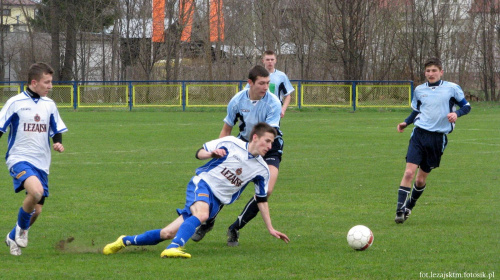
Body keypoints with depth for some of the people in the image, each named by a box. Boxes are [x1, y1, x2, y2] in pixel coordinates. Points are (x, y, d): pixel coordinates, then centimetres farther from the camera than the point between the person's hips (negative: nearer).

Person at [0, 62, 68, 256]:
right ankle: (21, 228, -5)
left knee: (37, 210, 4)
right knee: (36, 191, -31)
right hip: (19, 159, -6)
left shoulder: (49, 105, 9)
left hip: (41, 164, 6)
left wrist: (58, 143, -2)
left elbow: (57, 131, 21)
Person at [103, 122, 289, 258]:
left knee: (168, 233, -5)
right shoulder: (231, 144, -7)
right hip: (202, 183, -4)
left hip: (216, 200, 4)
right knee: (201, 213, -40)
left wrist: (270, 228, 11)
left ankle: (126, 241, 11)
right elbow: (199, 153, 4)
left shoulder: (261, 170, 1)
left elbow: (262, 200, 12)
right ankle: (173, 248, -53)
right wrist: (211, 153, -18)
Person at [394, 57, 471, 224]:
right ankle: (400, 211, -15)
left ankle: (409, 208, 28)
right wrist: (405, 123, 6)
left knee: (421, 179, 6)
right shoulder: (419, 90, 11)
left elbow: (466, 106, 7)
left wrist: (456, 113, -14)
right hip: (419, 134, 1)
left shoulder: (452, 88, 2)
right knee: (409, 172, -15)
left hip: (438, 138, -1)